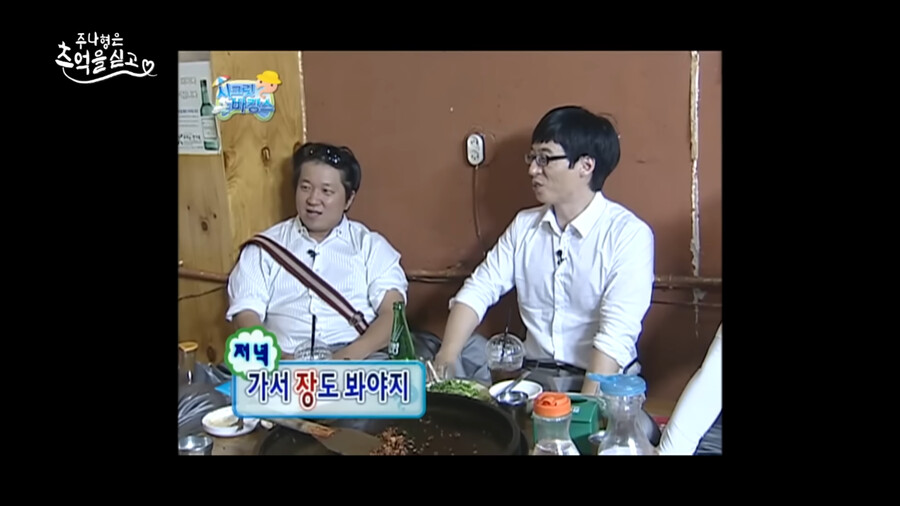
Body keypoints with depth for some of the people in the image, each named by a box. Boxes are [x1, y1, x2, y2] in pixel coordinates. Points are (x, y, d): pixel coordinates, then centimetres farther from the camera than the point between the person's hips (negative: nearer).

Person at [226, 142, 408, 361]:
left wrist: (348, 356, -15)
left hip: (360, 360, 1)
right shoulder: (264, 248, 15)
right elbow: (246, 316, 5)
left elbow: (393, 315, 2)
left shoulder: (371, 246, 14)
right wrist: (281, 361, -14)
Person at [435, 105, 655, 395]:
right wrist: (446, 359, -11)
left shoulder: (629, 234, -10)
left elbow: (617, 334, -18)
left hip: (599, 384, -4)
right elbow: (478, 291, 4)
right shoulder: (524, 225, 10)